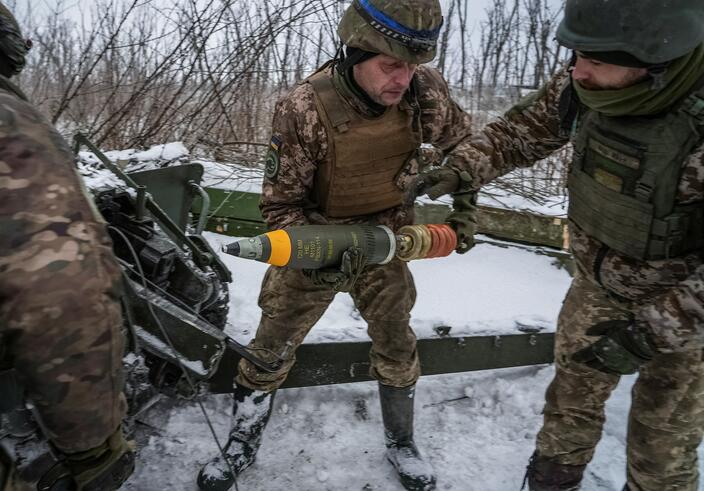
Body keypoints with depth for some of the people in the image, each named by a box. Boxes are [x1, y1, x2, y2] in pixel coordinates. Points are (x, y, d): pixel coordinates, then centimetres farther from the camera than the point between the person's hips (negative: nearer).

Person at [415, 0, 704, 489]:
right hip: (599, 284, 5)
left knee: (661, 446, 13)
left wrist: (651, 332, -32)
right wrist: (460, 169, -15)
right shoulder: (587, 84, -19)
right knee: (571, 398, 22)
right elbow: (524, 129, -2)